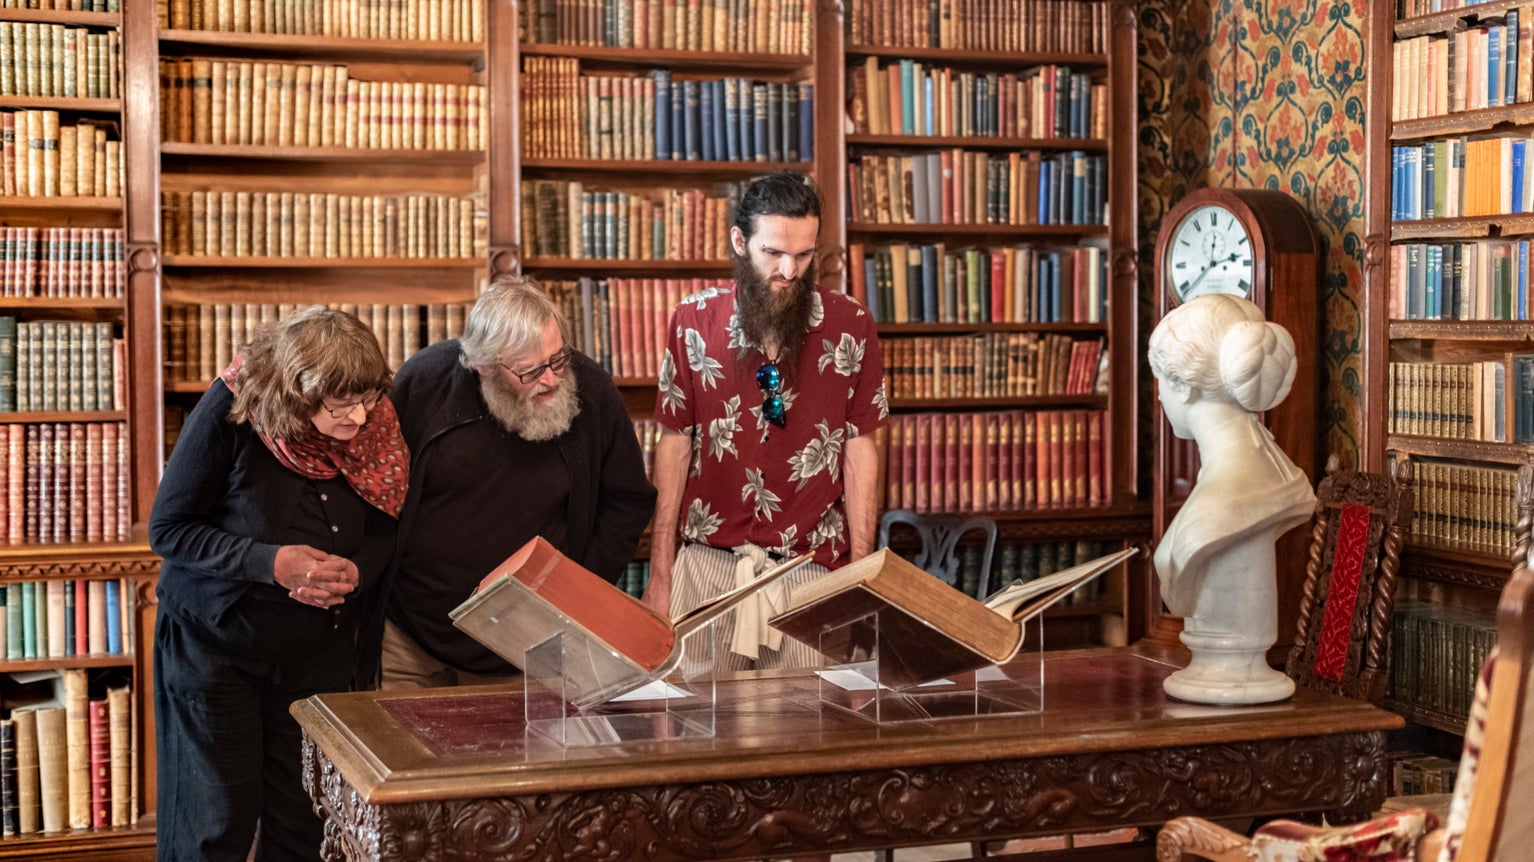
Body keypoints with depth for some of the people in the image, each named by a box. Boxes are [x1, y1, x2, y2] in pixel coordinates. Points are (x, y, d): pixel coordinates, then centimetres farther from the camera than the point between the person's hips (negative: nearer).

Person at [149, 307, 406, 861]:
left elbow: (383, 533, 4)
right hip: (215, 643, -3)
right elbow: (168, 529, -15)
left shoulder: (375, 426, -10)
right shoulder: (230, 411, -21)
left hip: (321, 649, 3)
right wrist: (271, 562, -27)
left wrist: (356, 570, -20)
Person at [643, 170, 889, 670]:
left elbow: (859, 450, 4)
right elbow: (674, 445, 5)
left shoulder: (850, 327, 0)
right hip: (707, 564, 1)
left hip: (812, 567, 0)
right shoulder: (693, 322, 1)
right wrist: (660, 574, 1)